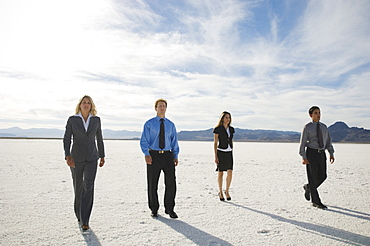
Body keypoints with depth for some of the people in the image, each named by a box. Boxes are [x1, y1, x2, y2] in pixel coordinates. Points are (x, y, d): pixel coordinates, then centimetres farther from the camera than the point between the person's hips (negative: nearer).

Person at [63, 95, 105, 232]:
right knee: (78, 187, 11)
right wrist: (67, 156, -19)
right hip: (76, 158, 0)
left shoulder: (96, 120, 3)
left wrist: (102, 155, 12)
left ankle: (84, 221, -6)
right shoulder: (72, 119, -1)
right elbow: (67, 139, -5)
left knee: (88, 187, -11)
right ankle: (79, 214, 35)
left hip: (91, 158, 0)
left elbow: (99, 138, 11)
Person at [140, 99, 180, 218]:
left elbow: (174, 141, 13)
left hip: (167, 155, 2)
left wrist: (176, 156, 2)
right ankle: (154, 209, 23)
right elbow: (144, 141, -3)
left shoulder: (171, 124, 11)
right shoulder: (149, 123, 2)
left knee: (171, 182, -3)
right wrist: (146, 154, -17)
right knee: (152, 184, 6)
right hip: (153, 155, -2)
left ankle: (169, 209, 14)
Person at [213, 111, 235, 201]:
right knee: (220, 173, 4)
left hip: (229, 153, 4)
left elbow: (231, 142, 15)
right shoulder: (218, 129, -6)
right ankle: (220, 192, 19)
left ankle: (227, 191, 14)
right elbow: (215, 143, -6)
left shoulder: (231, 129, 9)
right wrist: (215, 156, -11)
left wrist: (232, 154, 13)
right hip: (221, 152, -4)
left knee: (230, 172, -4)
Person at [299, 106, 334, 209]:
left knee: (322, 176, 3)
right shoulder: (307, 127, -4)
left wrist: (331, 154, 4)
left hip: (321, 154, 5)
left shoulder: (324, 127, 11)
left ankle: (308, 187, 32)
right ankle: (315, 202, 9)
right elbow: (302, 143, -7)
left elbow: (328, 141, 14)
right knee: (313, 177, -1)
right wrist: (303, 157, -15)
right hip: (311, 153, -5)